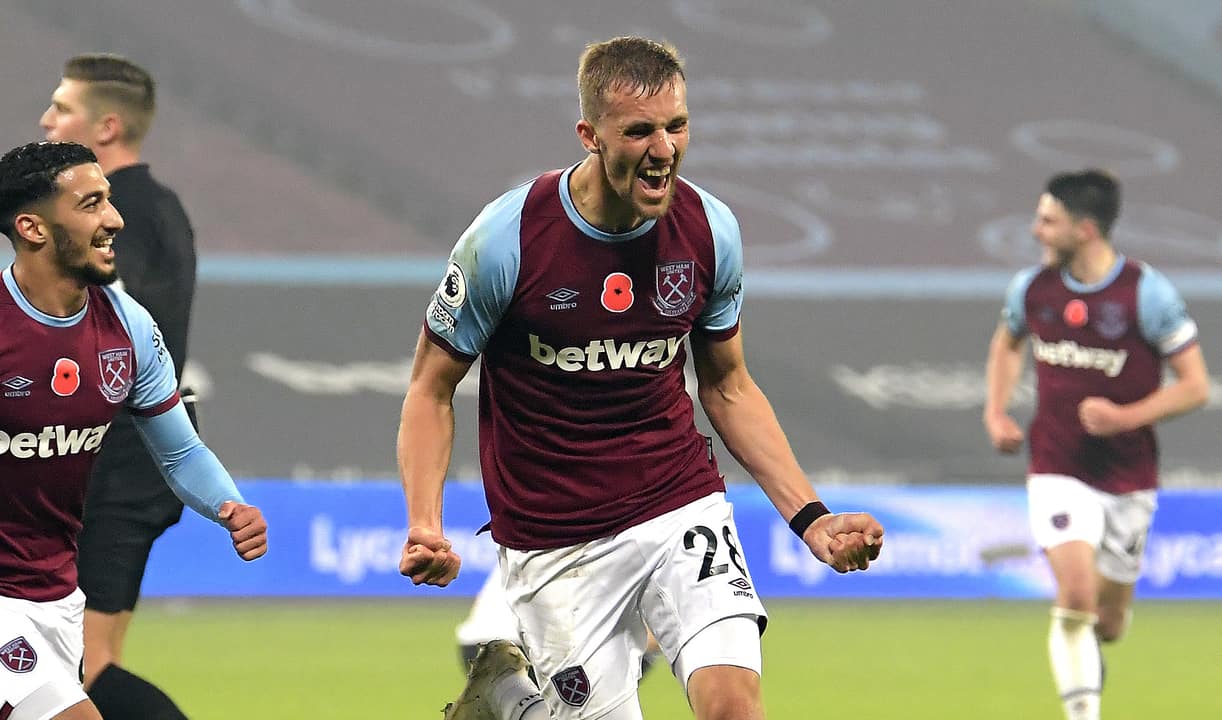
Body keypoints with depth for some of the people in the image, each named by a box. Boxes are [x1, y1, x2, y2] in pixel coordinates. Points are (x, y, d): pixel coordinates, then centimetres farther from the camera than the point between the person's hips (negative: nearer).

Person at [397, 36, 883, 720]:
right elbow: (432, 388, -3)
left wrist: (809, 517, 3)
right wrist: (425, 528, -17)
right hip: (556, 544, -2)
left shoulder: (710, 229, -3)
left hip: (684, 505, 2)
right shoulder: (507, 239, -14)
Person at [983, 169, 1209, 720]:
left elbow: (1195, 386, -9)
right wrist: (996, 412, 8)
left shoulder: (1148, 292, -13)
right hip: (1057, 469, 1)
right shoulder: (1032, 287, -2)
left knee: (1109, 620, 11)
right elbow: (1008, 341, 23)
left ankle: (1084, 657, 46)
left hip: (1128, 475, -1)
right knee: (1075, 596, -21)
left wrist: (1125, 417, -22)